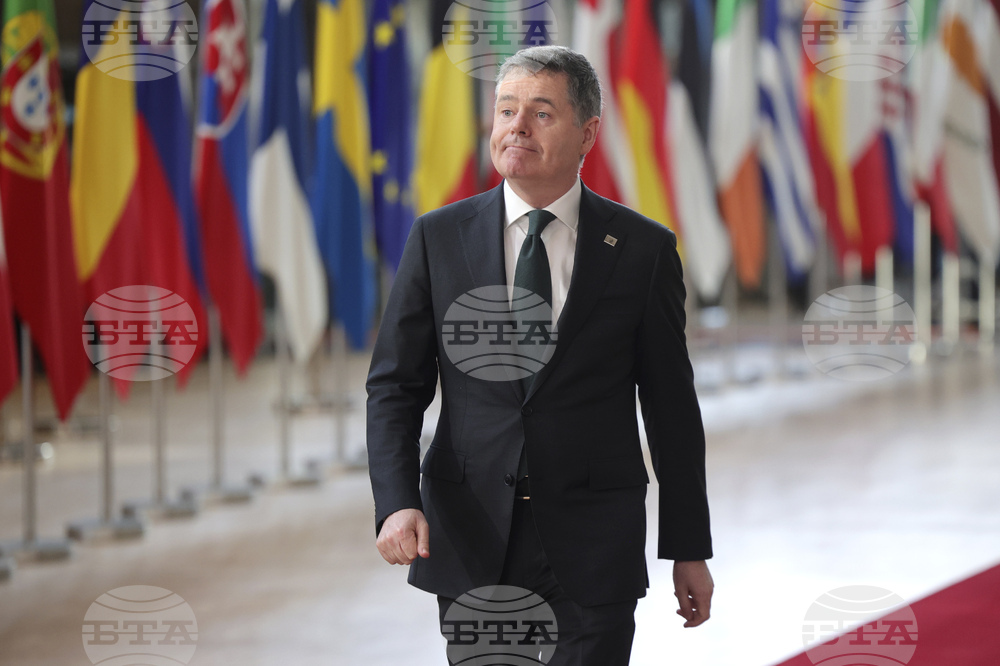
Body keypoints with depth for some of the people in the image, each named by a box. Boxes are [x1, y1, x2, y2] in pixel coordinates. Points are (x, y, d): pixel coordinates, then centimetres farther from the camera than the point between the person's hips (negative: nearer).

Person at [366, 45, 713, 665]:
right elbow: (395, 385, 3)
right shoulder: (438, 239, 3)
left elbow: (671, 404, 4)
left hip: (593, 552, -1)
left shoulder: (643, 250, 0)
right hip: (469, 540, 1)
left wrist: (689, 550, 6)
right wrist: (397, 503, -13)